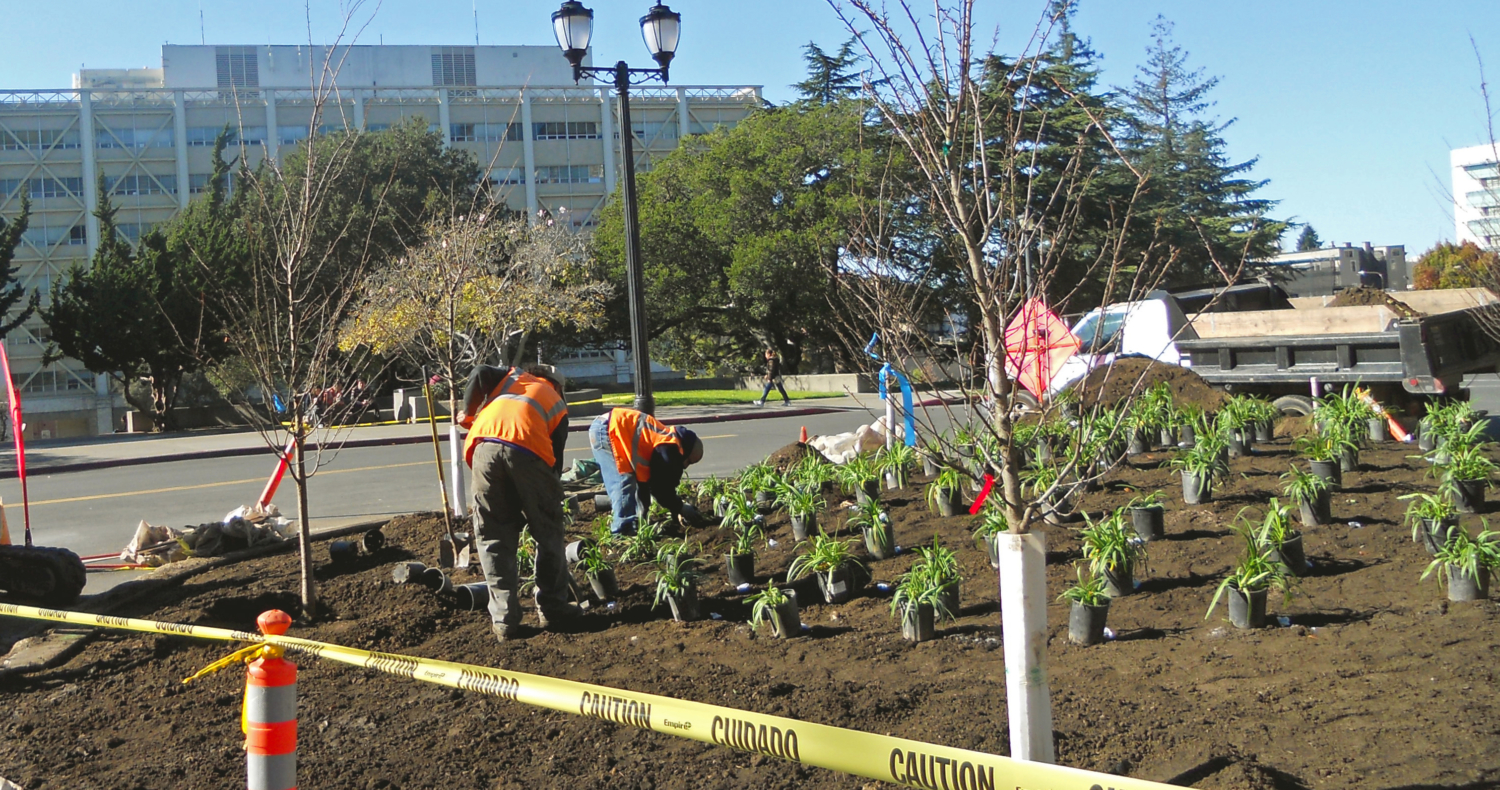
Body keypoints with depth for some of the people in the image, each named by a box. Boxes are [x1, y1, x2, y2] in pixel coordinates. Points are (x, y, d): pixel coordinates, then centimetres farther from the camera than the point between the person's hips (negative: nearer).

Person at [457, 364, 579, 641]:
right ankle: (553, 610, 22)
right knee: (548, 533, 17)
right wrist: (550, 501, 31)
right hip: (529, 452, -1)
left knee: (493, 538, 11)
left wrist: (468, 414, 25)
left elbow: (480, 374, 11)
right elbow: (556, 457, 23)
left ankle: (504, 618, 10)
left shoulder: (513, 376, 34)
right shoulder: (558, 405, 31)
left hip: (485, 447, 1)